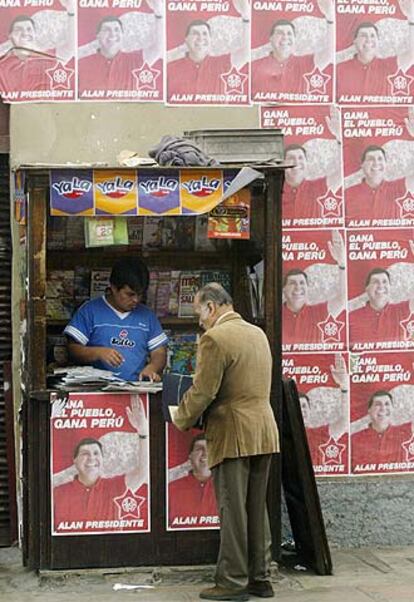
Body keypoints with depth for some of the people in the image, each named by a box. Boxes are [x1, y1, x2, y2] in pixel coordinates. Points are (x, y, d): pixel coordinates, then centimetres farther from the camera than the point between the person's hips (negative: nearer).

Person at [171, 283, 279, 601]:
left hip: (233, 434, -8)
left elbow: (202, 392, -15)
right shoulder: (258, 333, 13)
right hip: (264, 432, 8)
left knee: (232, 510, 0)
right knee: (257, 508, 14)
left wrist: (182, 420, 3)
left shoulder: (215, 338, -13)